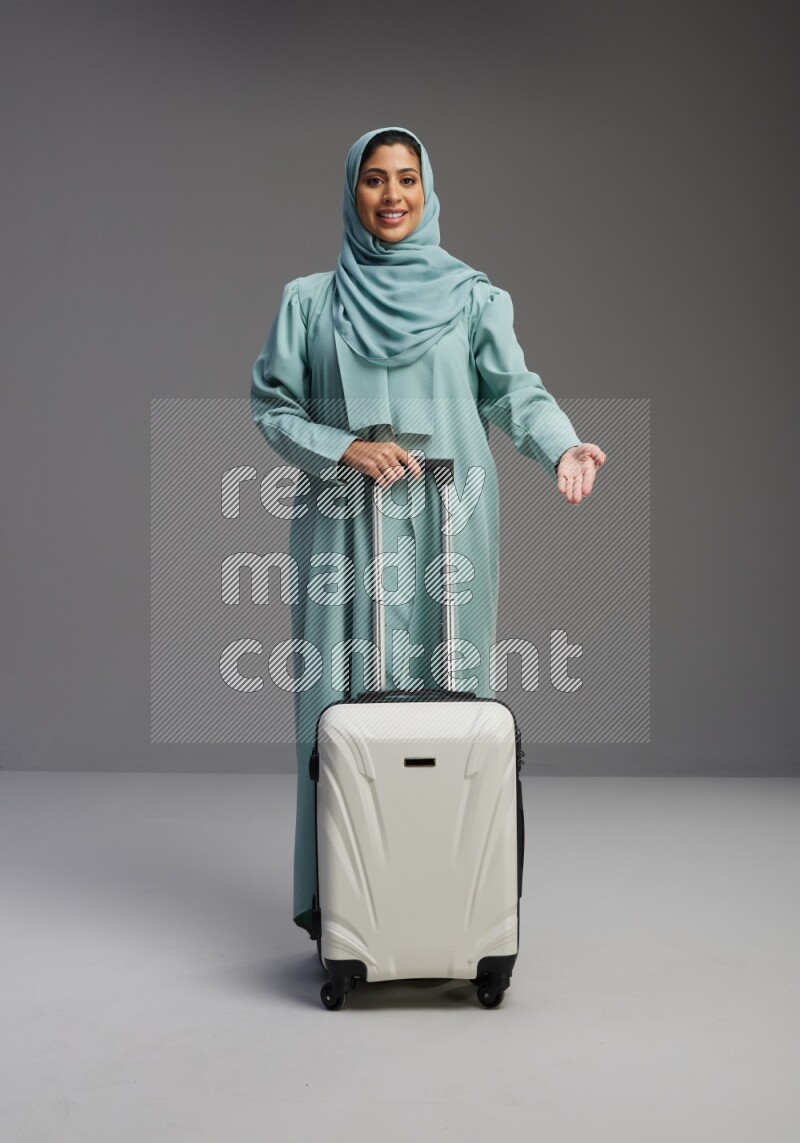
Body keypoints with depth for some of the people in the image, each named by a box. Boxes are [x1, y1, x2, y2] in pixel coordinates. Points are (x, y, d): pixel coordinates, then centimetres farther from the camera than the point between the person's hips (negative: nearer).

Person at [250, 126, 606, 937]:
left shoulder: (472, 296, 8)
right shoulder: (308, 301, 10)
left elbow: (516, 392, -4)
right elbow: (272, 407, 8)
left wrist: (563, 447, -23)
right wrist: (345, 449, -9)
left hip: (446, 525, 0)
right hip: (345, 525, 0)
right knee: (344, 694, -2)